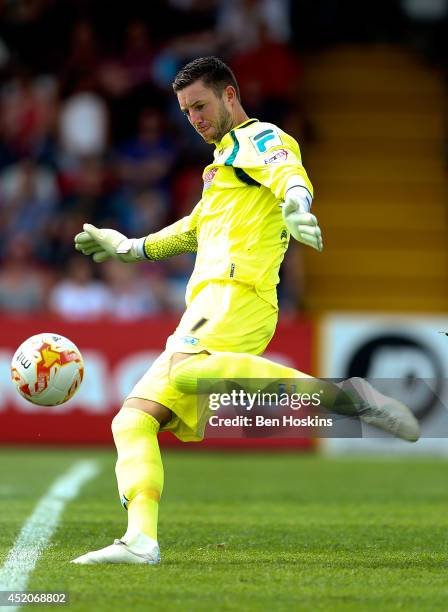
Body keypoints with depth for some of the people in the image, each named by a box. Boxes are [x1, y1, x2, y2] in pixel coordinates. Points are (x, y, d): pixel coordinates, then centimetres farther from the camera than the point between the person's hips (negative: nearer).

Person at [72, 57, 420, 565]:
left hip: (234, 291, -9)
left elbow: (290, 174, -17)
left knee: (186, 369, -39)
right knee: (132, 420, -2)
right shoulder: (225, 161, 36)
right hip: (212, 302, 9)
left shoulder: (258, 138, 8)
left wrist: (295, 204, -40)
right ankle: (140, 540, -18)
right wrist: (129, 247, 60)